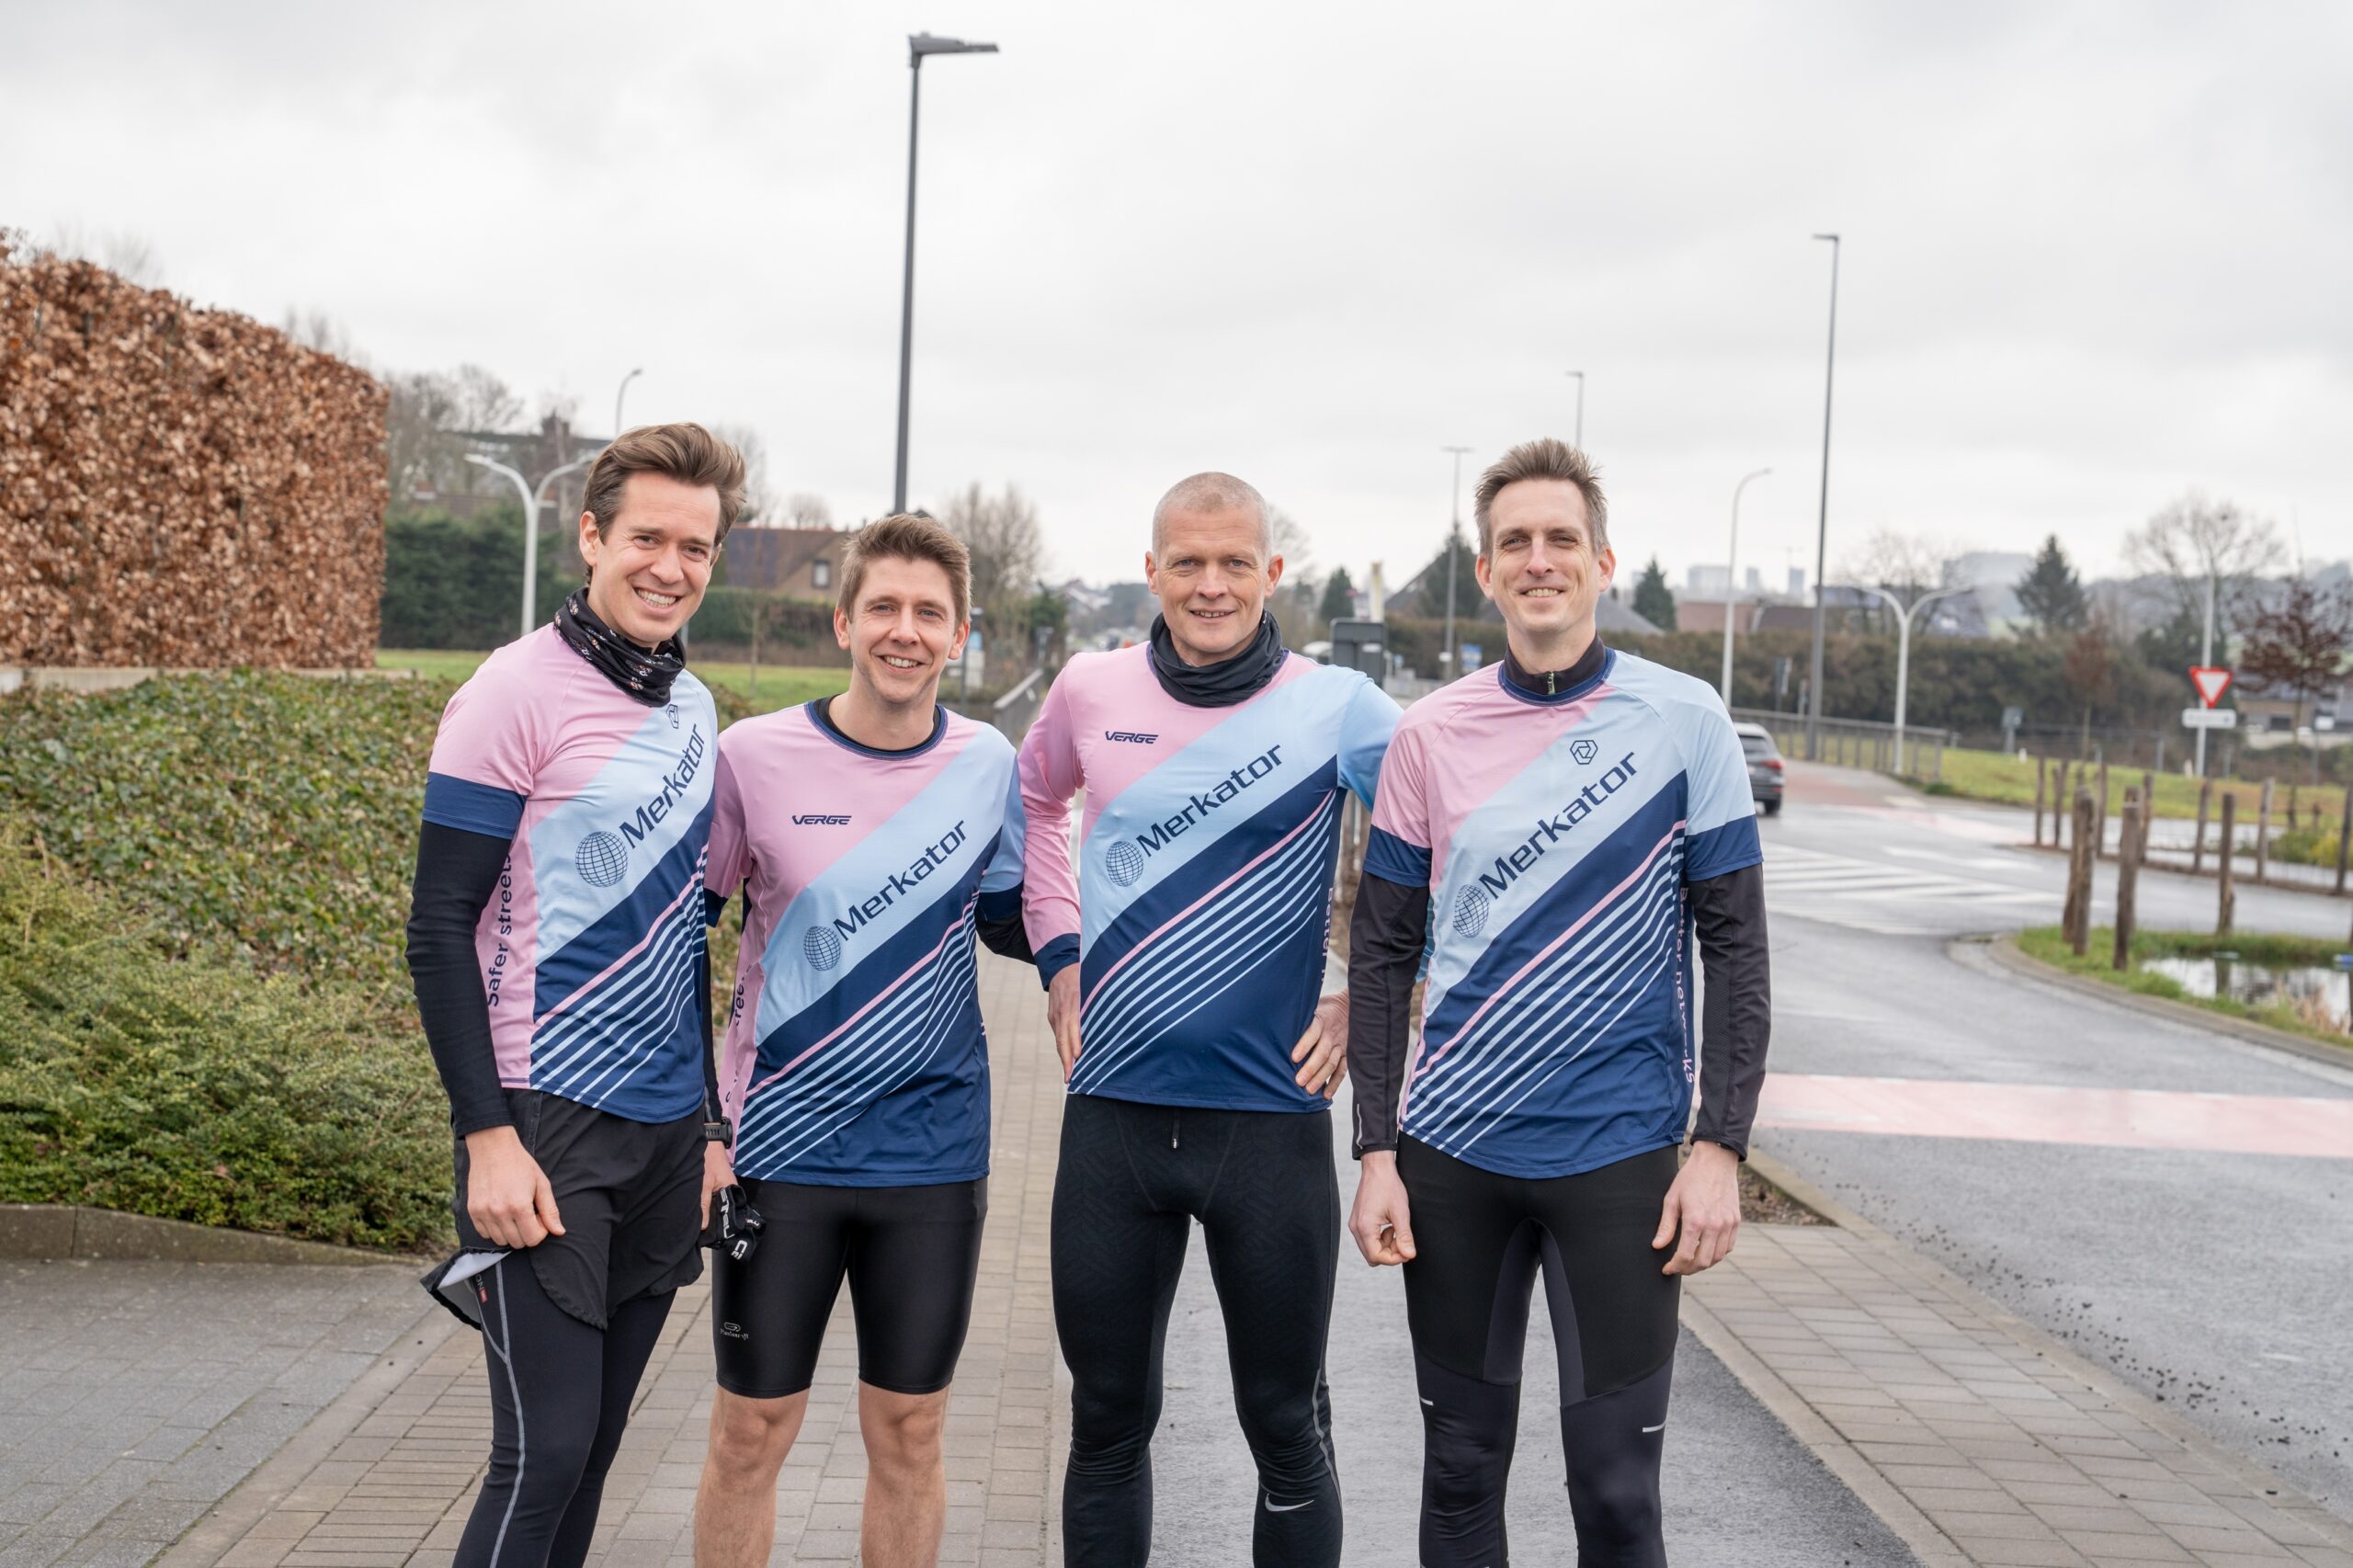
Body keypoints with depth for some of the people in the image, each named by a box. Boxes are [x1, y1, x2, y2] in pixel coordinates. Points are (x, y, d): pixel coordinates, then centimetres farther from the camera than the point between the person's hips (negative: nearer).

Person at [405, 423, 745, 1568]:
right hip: (547, 1126, -7)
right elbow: (439, 929, -11)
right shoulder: (517, 694, -10)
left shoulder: (695, 709, 11)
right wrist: (488, 1138, -16)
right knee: (544, 1449, -8)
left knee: (597, 1440, 11)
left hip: (665, 1129, 7)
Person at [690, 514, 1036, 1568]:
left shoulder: (987, 764, -1)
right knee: (750, 1433, 7)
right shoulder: (754, 757, -7)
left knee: (908, 1433, 11)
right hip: (781, 1155, -2)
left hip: (934, 1157, 2)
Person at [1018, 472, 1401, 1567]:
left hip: (1272, 1119, -2)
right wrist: (1058, 955, 11)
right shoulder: (1091, 691, 2)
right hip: (1112, 1114, 3)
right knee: (1108, 1420, 14)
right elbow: (1033, 801, 21)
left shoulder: (1336, 706, -7)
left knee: (1285, 1426, 10)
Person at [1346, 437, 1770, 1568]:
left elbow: (1734, 950, -1)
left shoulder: (1682, 722, -2)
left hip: (1618, 1154, -2)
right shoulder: (1432, 736, 3)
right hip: (1451, 1152, 2)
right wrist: (1377, 1152, 1)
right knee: (1461, 1466, 11)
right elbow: (1381, 955, 7)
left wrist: (1720, 1147, -7)